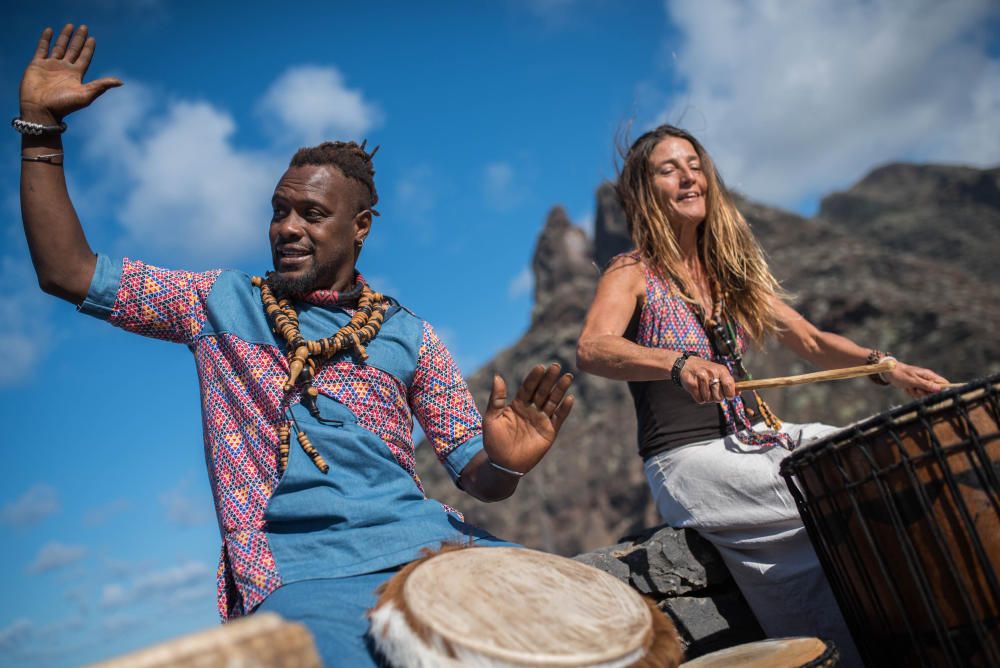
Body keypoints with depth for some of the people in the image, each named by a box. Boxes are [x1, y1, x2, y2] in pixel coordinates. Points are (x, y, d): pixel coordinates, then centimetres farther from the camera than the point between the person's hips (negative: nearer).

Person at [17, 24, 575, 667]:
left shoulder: (410, 336, 13)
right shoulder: (219, 301, 14)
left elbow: (474, 475, 11)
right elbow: (67, 271, 11)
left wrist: (505, 464, -14)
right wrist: (42, 123, 9)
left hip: (424, 539, 2)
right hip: (296, 565, -2)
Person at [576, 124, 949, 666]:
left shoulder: (733, 270, 15)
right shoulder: (632, 275, -5)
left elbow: (811, 341, 13)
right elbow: (592, 350, -25)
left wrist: (888, 368, -5)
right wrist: (679, 362, -43)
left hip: (757, 436, 7)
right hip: (688, 458, -7)